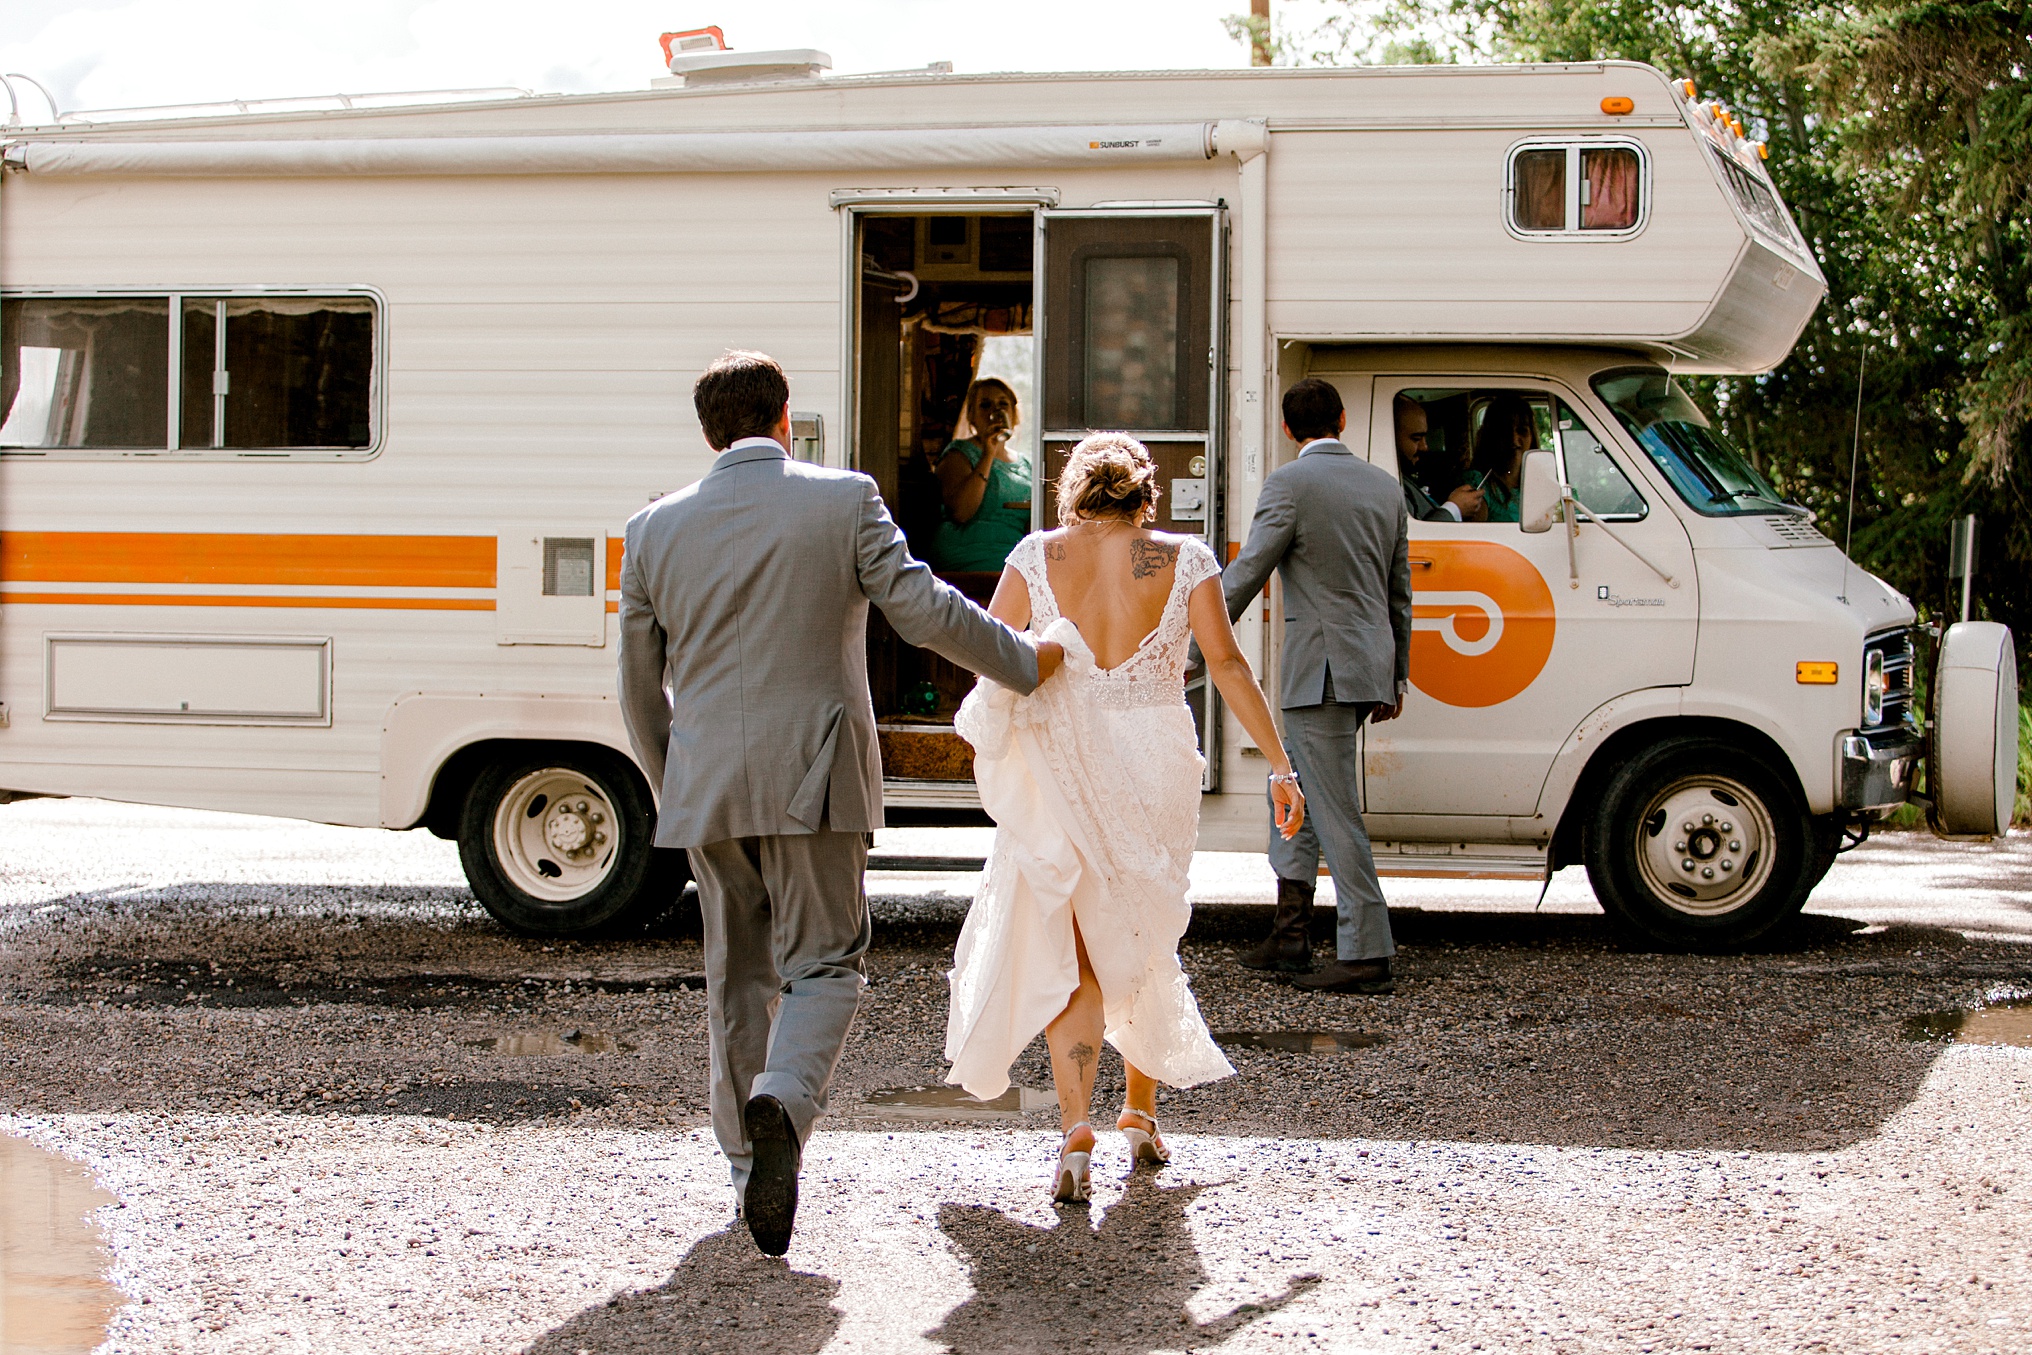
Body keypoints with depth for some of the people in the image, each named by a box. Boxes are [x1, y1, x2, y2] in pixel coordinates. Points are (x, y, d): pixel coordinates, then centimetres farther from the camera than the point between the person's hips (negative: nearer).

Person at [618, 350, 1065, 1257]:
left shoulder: (655, 530, 6)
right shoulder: (844, 501, -3)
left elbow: (639, 684, 11)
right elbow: (922, 609, -5)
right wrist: (1025, 661, 11)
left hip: (707, 782, 3)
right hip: (814, 777, -3)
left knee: (737, 977, 14)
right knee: (823, 962, 5)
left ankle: (753, 1176, 19)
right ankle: (781, 1103, -24)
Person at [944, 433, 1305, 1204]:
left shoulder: (1038, 556, -1)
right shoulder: (1184, 561, -1)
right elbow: (1227, 665, -6)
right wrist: (1279, 764, -3)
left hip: (1063, 766, -1)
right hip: (1157, 768, 1)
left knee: (1064, 952, 4)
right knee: (1142, 938, 21)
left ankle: (1077, 1130, -13)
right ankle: (1140, 1114, 32)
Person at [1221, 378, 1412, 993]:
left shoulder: (1290, 483, -9)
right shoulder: (1384, 486, 12)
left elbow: (1245, 574, -12)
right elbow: (1400, 591, 18)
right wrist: (1396, 675, 25)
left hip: (1323, 668, -8)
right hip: (1369, 666, 8)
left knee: (1335, 811, -5)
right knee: (1292, 787, 20)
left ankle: (1367, 954, -5)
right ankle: (1290, 933, 18)